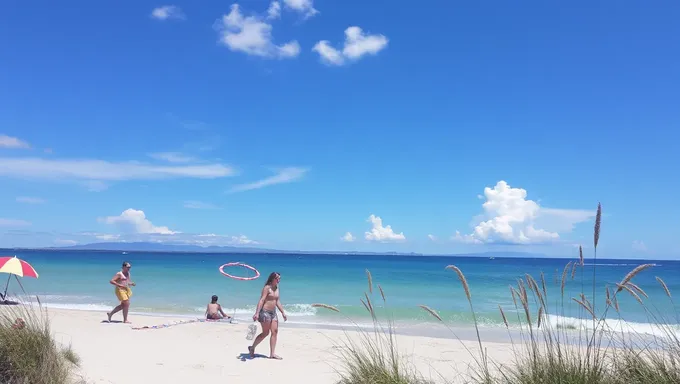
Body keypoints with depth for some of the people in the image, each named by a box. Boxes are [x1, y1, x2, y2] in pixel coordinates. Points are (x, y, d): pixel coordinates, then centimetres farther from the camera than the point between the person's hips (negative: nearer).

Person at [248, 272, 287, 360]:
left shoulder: (277, 289, 12)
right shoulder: (267, 287, -11)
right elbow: (261, 300, -17)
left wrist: (283, 312, 14)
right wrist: (257, 313, -24)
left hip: (273, 313, 8)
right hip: (265, 312, -8)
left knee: (275, 332, 0)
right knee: (265, 333, -1)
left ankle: (272, 353, 3)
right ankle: (252, 348, 18)